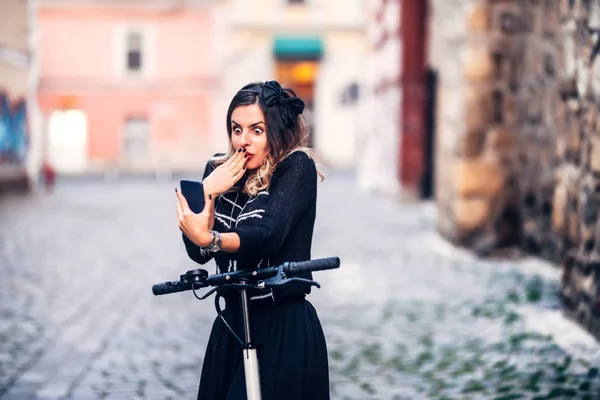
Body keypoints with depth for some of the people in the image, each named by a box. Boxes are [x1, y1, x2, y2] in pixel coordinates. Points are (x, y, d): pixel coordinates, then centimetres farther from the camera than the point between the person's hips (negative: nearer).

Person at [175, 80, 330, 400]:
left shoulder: (298, 167, -11)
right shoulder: (219, 170, 4)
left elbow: (267, 235, -27)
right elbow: (199, 253, -3)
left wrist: (210, 239, -44)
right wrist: (207, 193, -17)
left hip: (286, 330, -5)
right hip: (231, 325, 5)